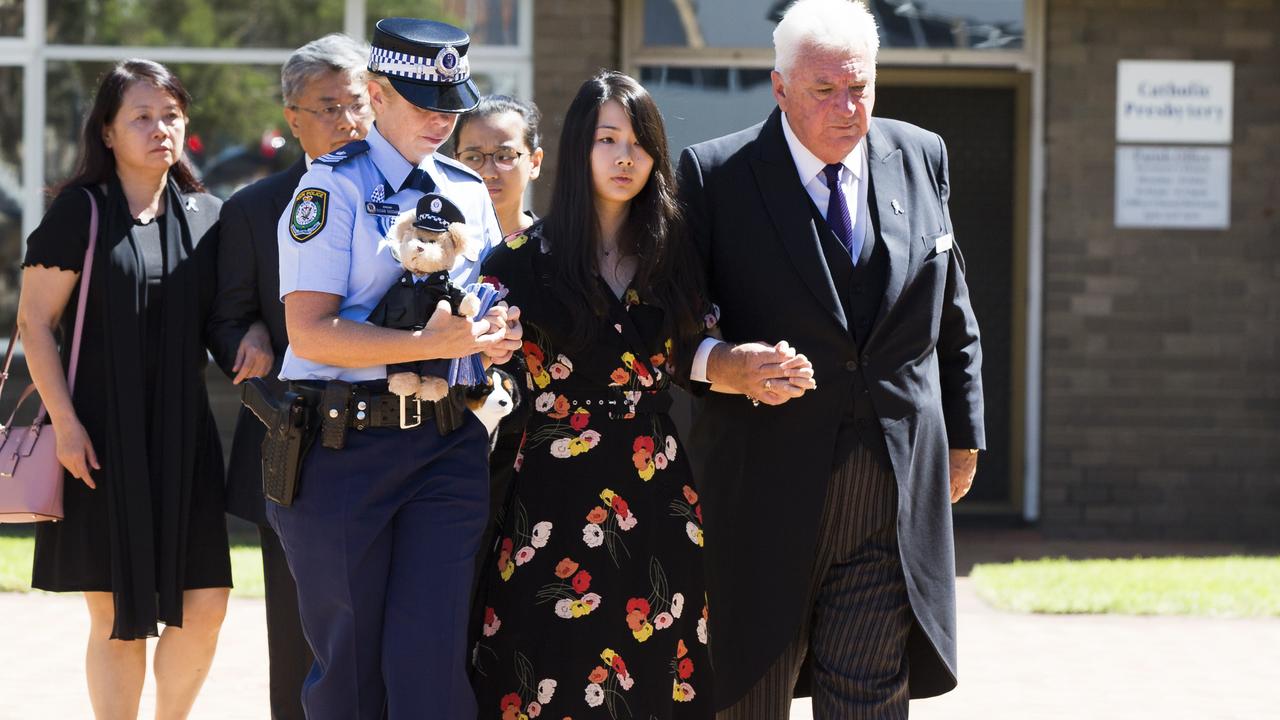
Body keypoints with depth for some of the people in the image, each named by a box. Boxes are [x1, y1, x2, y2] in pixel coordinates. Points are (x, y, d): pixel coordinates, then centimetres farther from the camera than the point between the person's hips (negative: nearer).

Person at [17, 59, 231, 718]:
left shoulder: (205, 216, 9)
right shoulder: (80, 212, -3)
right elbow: (35, 323, -4)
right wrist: (65, 423, -12)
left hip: (183, 435, 4)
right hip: (102, 435, -4)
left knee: (205, 603, 1)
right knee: (116, 613, -1)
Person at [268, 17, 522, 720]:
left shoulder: (467, 191, 15)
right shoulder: (335, 185, -3)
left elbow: (492, 305, 25)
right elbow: (310, 331, -13)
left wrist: (500, 332, 0)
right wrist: (433, 343, -21)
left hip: (449, 444, 4)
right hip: (345, 444, -4)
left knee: (432, 656, -6)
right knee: (351, 660, 4)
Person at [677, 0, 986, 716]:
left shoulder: (922, 157, 7)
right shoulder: (717, 175, -4)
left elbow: (953, 316, 17)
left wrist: (964, 435, 19)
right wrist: (717, 363, -22)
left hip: (896, 492, 2)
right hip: (765, 492, -2)